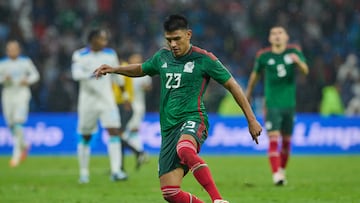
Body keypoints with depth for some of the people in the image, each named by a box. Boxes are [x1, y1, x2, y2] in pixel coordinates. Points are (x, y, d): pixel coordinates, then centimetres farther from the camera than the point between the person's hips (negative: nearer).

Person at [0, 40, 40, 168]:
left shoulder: (26, 62, 3)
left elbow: (35, 75, 10)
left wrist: (28, 80, -8)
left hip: (22, 94, -3)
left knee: (18, 123, -16)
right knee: (11, 125, 7)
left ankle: (16, 154, -12)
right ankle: (24, 146, 34)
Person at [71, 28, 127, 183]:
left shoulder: (110, 55, 5)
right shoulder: (80, 55, -6)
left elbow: (117, 76, 18)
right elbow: (76, 73, -23)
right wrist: (91, 75, -40)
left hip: (107, 101, 2)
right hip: (88, 102, -2)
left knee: (114, 132, -13)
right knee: (85, 137, 7)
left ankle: (116, 171, -16)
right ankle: (84, 173, 21)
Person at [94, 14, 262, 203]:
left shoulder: (204, 59, -3)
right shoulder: (162, 57, 14)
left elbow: (233, 86, 3)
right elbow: (142, 69, 35)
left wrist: (251, 120, 2)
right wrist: (114, 69, 20)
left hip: (193, 120, -6)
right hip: (168, 129, 6)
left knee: (185, 149, -43)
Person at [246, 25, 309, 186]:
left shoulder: (294, 52, 1)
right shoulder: (263, 56, -1)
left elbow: (305, 71, -12)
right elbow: (255, 75, 15)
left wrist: (298, 61, -33)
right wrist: (248, 93, 25)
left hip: (289, 104, 2)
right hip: (272, 104, -2)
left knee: (286, 140, 12)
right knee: (273, 139, -15)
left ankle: (282, 170, 33)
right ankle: (276, 174, -20)